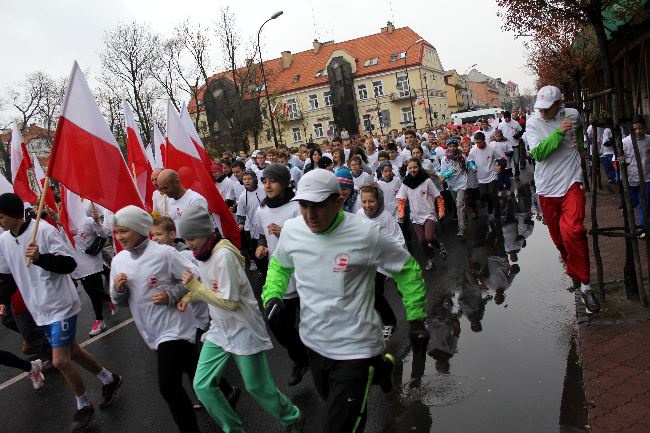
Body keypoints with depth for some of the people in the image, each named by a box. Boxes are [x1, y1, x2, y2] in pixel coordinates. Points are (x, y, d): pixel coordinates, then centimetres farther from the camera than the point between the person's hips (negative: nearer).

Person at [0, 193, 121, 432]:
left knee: (60, 361, -7)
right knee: (72, 352, 17)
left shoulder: (44, 230, -19)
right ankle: (110, 379, 37)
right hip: (40, 309, 8)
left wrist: (40, 258, -35)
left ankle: (84, 406, 16)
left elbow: (69, 264, -21)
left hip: (60, 305, -7)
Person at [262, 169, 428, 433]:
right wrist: (272, 294, -2)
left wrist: (415, 318, -5)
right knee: (332, 402, 30)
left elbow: (407, 269, -7)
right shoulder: (291, 230, -8)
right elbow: (279, 264, 14)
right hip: (314, 342, 6)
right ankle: (380, 367, 52)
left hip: (354, 348, -5)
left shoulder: (366, 234, -21)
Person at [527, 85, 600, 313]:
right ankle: (571, 266, 41)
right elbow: (537, 153, -19)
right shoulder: (533, 123, -4)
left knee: (572, 231, -20)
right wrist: (558, 132, -24)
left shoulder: (573, 114, 3)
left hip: (571, 183, -1)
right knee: (557, 235, 12)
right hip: (547, 187, 1)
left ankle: (584, 284, -9)